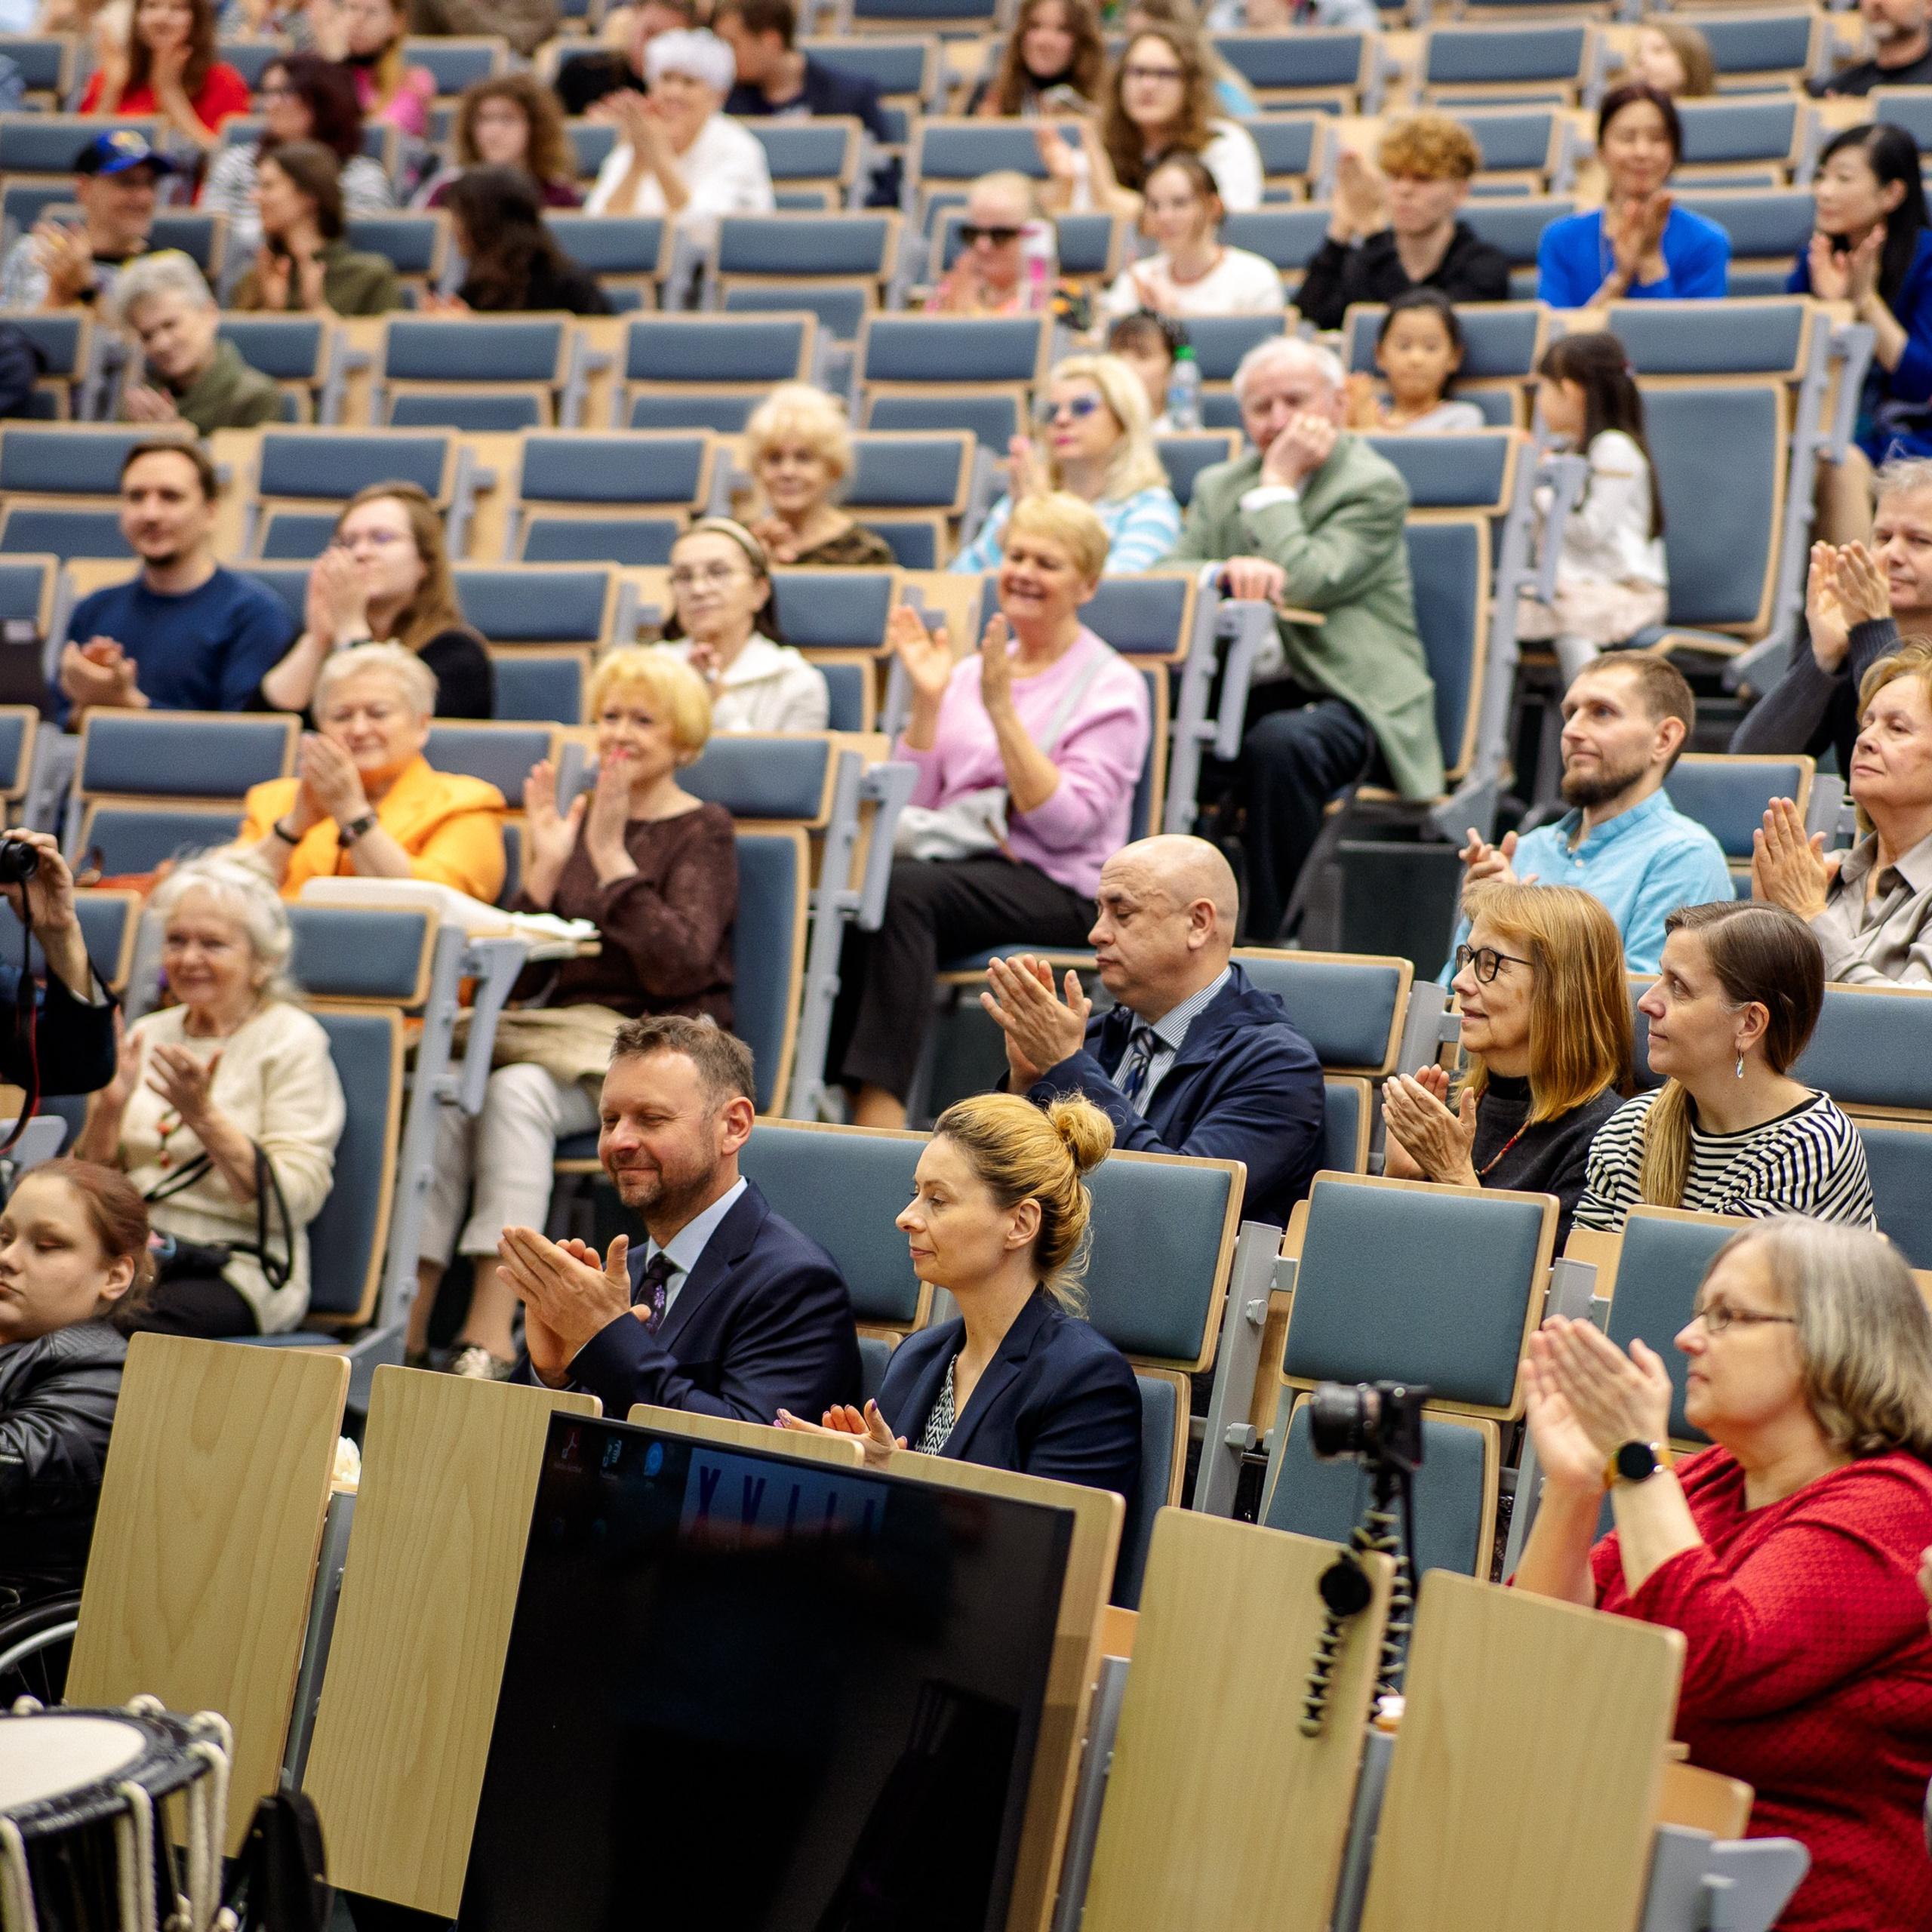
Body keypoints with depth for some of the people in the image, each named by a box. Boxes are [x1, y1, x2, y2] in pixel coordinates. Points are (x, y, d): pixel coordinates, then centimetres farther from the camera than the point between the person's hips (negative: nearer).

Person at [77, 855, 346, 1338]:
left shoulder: (293, 1041, 2)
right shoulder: (149, 1034, 18)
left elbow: (295, 1198, -10)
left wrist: (204, 1116, -19)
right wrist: (108, 1108, -3)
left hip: (235, 1269, -5)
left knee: (125, 1325, -37)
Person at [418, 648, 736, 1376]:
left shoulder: (703, 832, 2)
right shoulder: (577, 817, 17)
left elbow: (677, 969, -14)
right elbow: (519, 980, 11)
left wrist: (612, 857, -15)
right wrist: (544, 867, -2)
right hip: (565, 1031, 5)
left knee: (516, 1091, -33)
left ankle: (491, 1338, -38)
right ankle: (406, 1323, -32)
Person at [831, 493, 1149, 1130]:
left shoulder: (1112, 686, 3)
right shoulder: (971, 671, 20)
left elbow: (1069, 821, -11)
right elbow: (914, 800, 14)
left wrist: (1002, 709, -15)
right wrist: (927, 700, 3)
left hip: (1055, 885, -5)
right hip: (955, 856, 5)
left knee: (902, 889, -34)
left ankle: (881, 1110, -41)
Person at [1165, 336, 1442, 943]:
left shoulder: (1373, 487, -3)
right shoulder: (1217, 487, 17)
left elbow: (1304, 584, -17)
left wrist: (1277, 482, -9)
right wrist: (1231, 571, -19)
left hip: (1345, 698, -5)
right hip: (1245, 694, 5)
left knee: (1279, 741, -38)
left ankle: (1272, 938, -28)